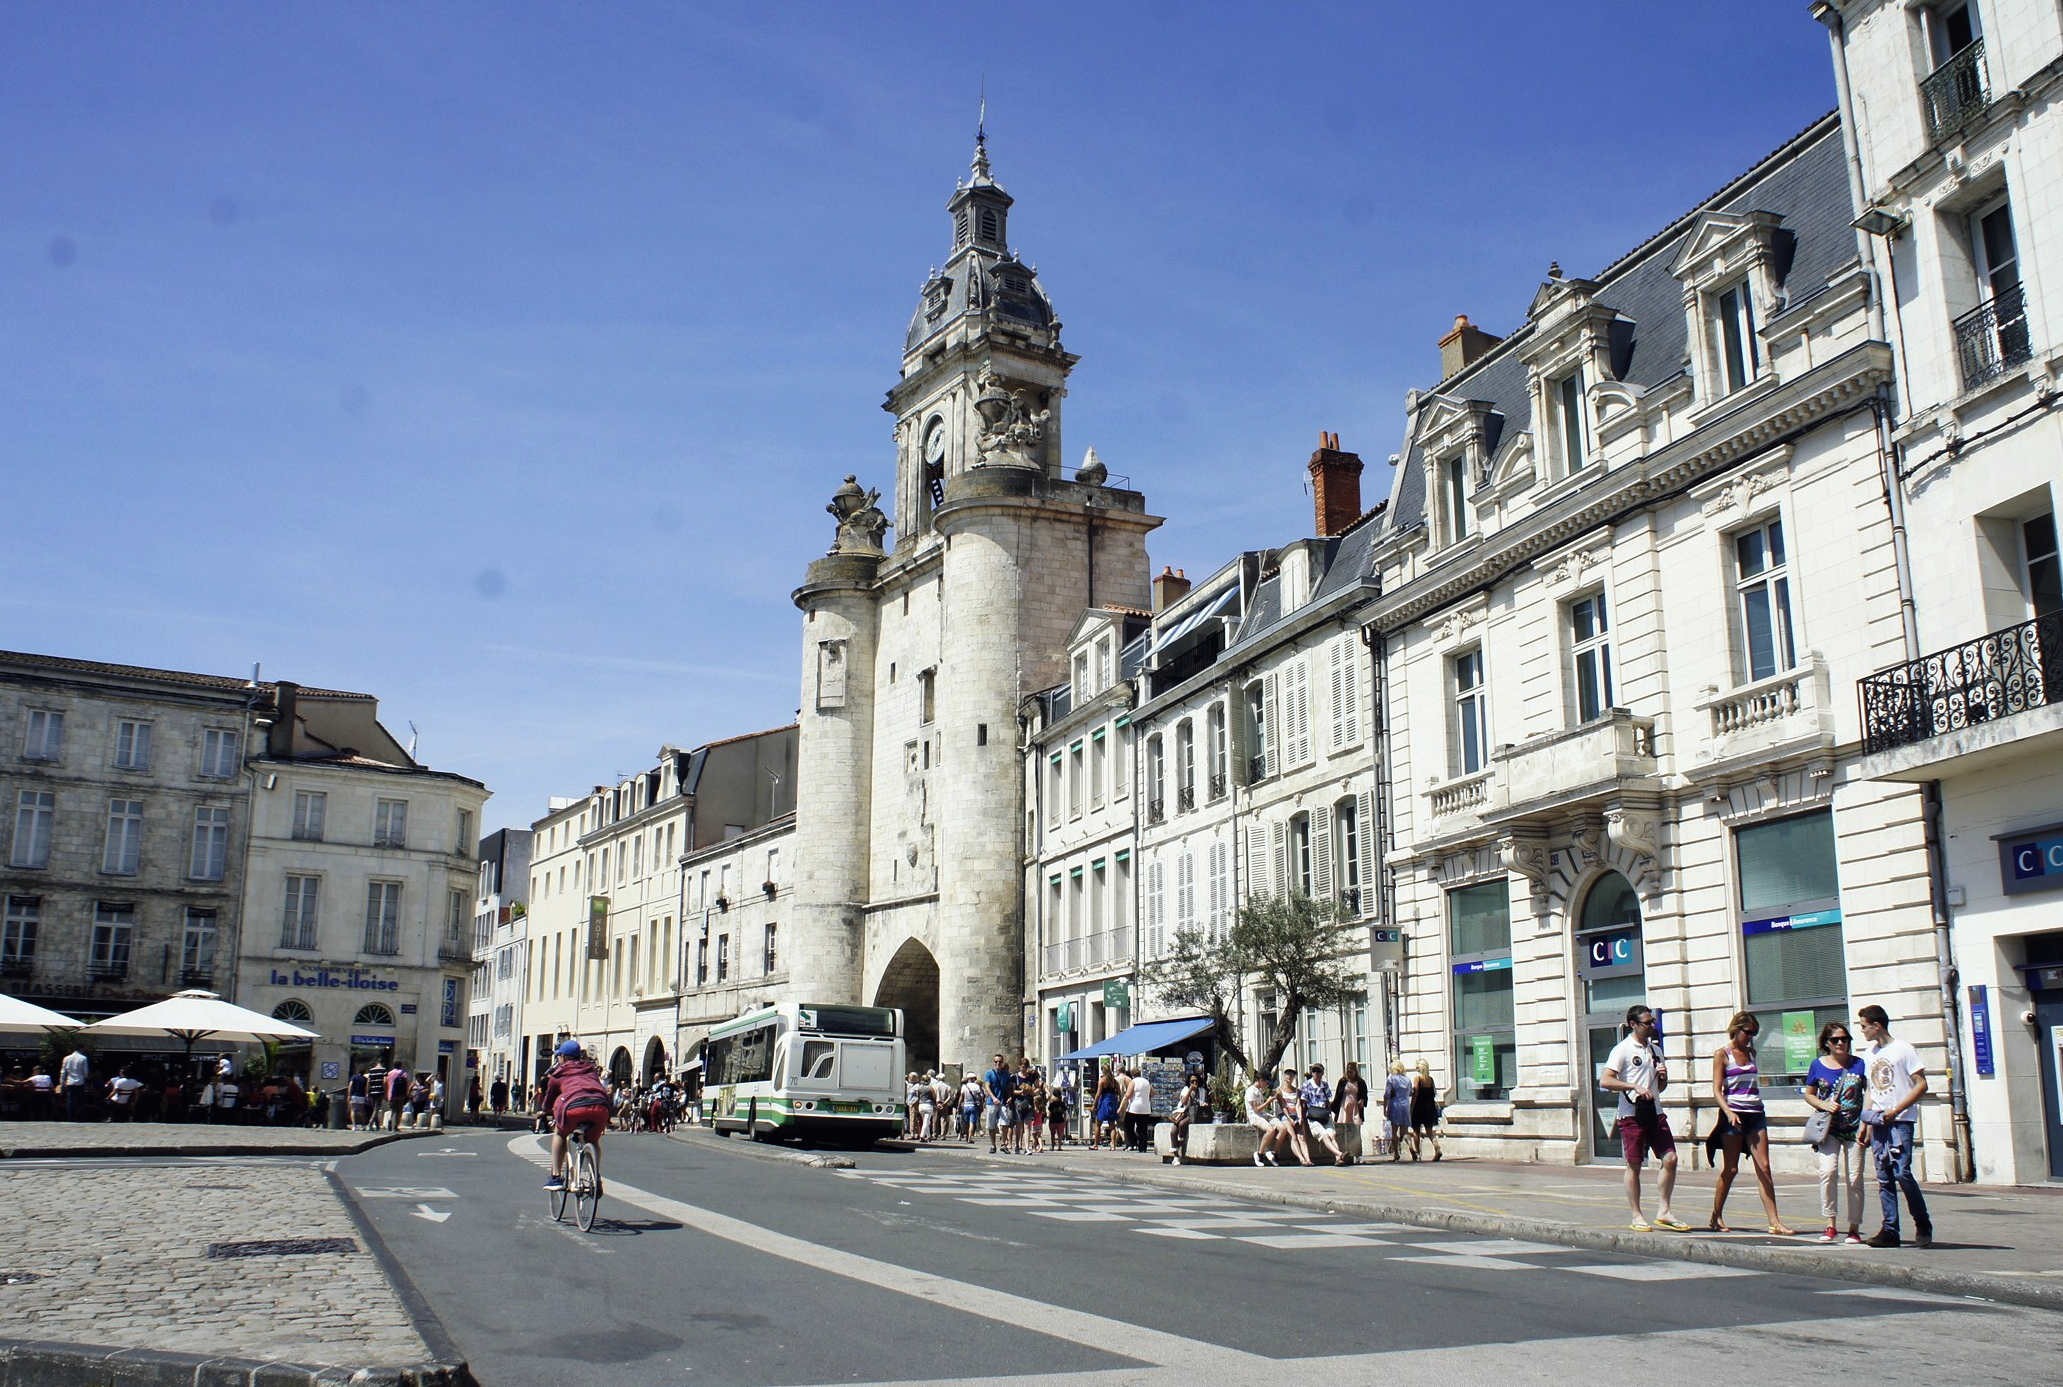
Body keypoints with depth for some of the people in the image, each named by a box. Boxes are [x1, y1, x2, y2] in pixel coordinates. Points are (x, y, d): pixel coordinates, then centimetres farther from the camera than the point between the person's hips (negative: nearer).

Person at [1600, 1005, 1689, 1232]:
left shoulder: (1655, 1050, 17)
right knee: (1634, 1165, 0)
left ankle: (1663, 1213, 8)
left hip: (1655, 1113, 6)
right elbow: (1605, 1081, -14)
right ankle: (1637, 1217, 8)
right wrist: (1635, 1087, -21)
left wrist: (1663, 1076, 3)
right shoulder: (1622, 1049, -5)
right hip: (1632, 1114, -6)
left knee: (1670, 1159, -2)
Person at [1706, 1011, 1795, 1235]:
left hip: (1755, 1113, 5)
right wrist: (1728, 1112, -23)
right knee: (1731, 1169, 1)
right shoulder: (1722, 1054, -1)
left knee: (1763, 1168, -3)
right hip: (1734, 1114, -5)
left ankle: (1775, 1223, -7)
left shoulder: (1751, 1052, 14)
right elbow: (1717, 1090, -8)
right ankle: (1715, 1217, 15)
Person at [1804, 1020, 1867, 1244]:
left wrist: (1866, 1123, -4)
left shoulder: (1858, 1064, 4)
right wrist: (1824, 1104, -7)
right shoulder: (1818, 1065, 6)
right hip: (1829, 1128, 0)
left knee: (1854, 1178, 1)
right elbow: (1808, 1094, 14)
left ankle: (1854, 1228, 13)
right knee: (1828, 1171, -17)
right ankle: (1830, 1225, -9)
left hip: (1854, 1128, 0)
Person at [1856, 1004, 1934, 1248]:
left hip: (1900, 1121, -7)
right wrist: (1865, 1123, 15)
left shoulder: (1903, 1049, -4)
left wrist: (1895, 1111, -16)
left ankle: (1923, 1227, -1)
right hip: (1877, 1122, 7)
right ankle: (1890, 1230, 6)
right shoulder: (1869, 1052, 16)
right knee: (1884, 1178, 4)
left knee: (1902, 1172, -15)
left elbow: (1921, 1085, -9)